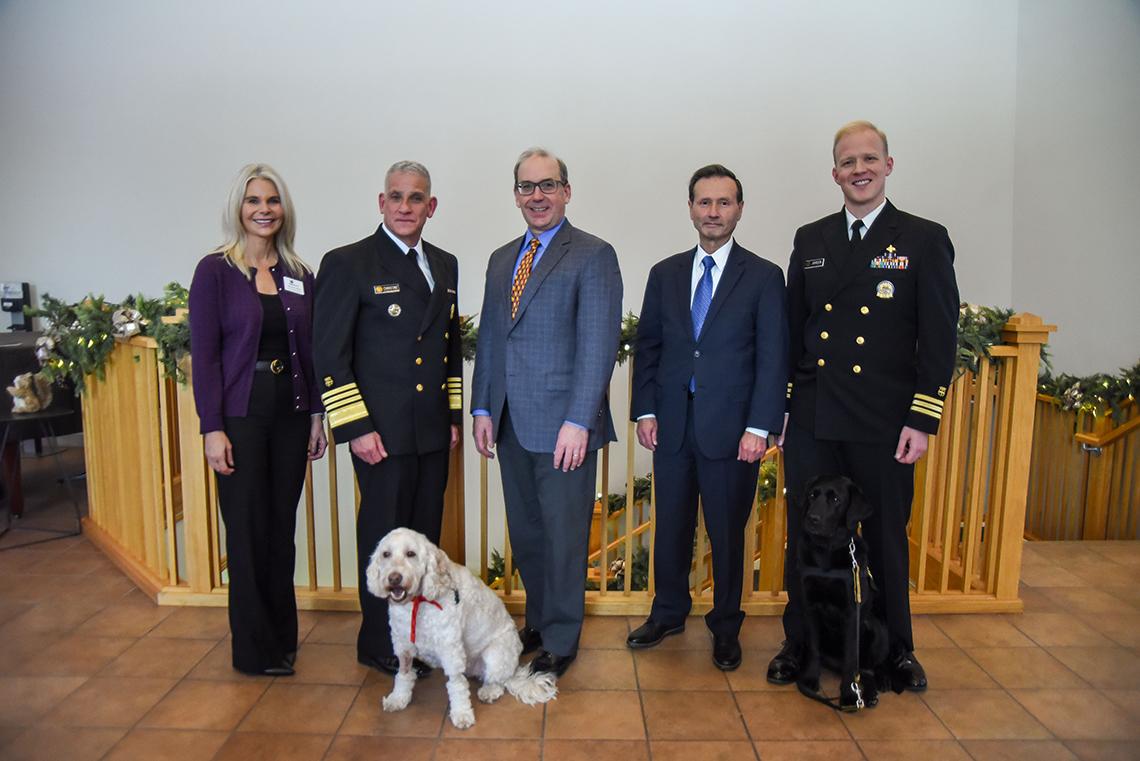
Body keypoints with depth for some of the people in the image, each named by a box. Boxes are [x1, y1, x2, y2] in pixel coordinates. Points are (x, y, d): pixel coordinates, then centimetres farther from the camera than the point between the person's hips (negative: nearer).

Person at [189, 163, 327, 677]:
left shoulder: (299, 274, 8)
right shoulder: (216, 269, -5)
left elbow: (310, 349, 10)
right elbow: (203, 353, -8)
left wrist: (317, 413, 6)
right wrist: (212, 428, -12)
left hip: (290, 413, 4)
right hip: (240, 416, -4)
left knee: (282, 527, 12)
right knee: (247, 529, 4)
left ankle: (282, 638, 28)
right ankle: (256, 649, 20)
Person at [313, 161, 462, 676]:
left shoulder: (445, 265, 13)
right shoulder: (347, 263, -7)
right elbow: (330, 354, -9)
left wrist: (454, 414, 14)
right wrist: (356, 427, -13)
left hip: (432, 430, 6)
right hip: (382, 430, -6)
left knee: (425, 535, 13)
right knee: (384, 537, 4)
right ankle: (380, 645, 22)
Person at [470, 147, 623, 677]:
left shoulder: (593, 255, -6)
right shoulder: (501, 259, 15)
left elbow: (598, 345, -13)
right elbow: (488, 337, 16)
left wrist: (578, 421, -19)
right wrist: (482, 409, 10)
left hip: (562, 425, -6)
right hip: (511, 424, 7)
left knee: (563, 534, 5)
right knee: (525, 532, 17)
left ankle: (561, 639, 22)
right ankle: (539, 620, 35)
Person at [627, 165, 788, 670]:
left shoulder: (764, 277, -1)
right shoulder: (665, 274, 9)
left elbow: (773, 358, -5)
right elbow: (647, 346, 10)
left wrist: (759, 427, -11)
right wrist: (645, 410, 2)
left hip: (731, 429, -3)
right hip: (671, 425, 3)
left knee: (728, 533, 9)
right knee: (671, 527, 13)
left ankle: (726, 628, 28)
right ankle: (668, 613, 34)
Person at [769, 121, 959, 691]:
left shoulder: (924, 240, 1)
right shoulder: (810, 240, 10)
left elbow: (939, 339, -3)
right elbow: (792, 331, 11)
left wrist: (922, 420, -10)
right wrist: (780, 407, 6)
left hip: (883, 424, -2)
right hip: (811, 422, 3)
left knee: (886, 538, 11)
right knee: (805, 536, 10)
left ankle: (897, 649, 30)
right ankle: (799, 643, 27)